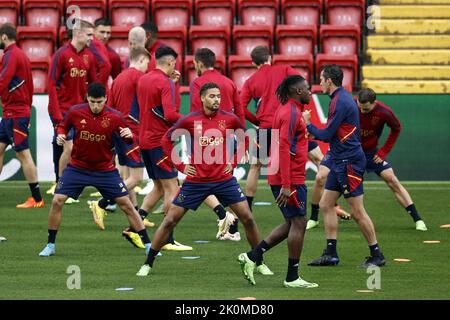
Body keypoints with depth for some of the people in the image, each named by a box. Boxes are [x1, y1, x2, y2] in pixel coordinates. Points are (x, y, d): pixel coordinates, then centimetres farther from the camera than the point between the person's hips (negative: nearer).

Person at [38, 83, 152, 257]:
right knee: (57, 201, -10)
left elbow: (129, 140, -1)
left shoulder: (115, 117, -12)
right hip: (77, 168, 1)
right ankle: (50, 245, 7)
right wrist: (60, 135, -14)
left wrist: (129, 135, -24)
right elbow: (62, 126, 8)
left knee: (126, 204, -2)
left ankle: (148, 245, 8)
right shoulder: (75, 112, -11)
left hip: (105, 170, -1)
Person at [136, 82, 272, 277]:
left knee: (248, 218, -3)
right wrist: (180, 165, -1)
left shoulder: (230, 119, -3)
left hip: (224, 179, 1)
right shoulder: (190, 120, -7)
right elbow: (166, 140, 5)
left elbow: (243, 138, 17)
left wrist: (233, 160, 7)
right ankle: (148, 264, 11)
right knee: (170, 221, 0)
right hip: (196, 180, -1)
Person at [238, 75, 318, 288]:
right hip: (291, 179, -10)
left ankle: (251, 257, 11)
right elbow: (283, 148, -22)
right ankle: (292, 278, 2)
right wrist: (286, 186, -25)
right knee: (298, 223, -3)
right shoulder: (292, 113, -15)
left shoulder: (287, 110, 17)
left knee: (292, 224, 14)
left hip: (286, 178, 10)